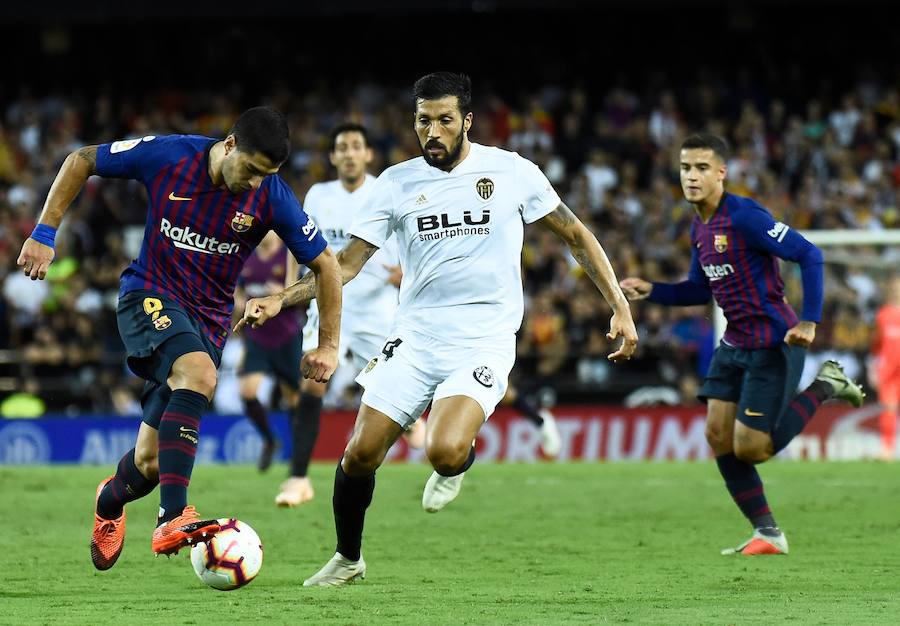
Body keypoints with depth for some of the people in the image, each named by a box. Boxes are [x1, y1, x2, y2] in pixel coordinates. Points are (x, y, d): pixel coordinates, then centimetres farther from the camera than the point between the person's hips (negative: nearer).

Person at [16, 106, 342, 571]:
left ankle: (111, 500, 40)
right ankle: (172, 519, -43)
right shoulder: (168, 155, -13)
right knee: (198, 373, -36)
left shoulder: (272, 197, -10)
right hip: (149, 296, -2)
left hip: (208, 319, 3)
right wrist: (44, 233, -4)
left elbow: (324, 264, 1)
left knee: (150, 463, 0)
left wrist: (328, 346, -1)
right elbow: (81, 161, 0)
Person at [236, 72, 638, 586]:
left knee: (444, 452, -26)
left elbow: (576, 235, 8)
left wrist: (620, 307, 2)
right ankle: (348, 558, 21)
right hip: (415, 338, 3)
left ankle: (461, 459, 12)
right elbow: (348, 263, 5)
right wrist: (279, 301, -8)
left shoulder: (512, 172, -2)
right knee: (360, 453, -5)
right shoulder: (397, 183, 3)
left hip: (484, 343, -3)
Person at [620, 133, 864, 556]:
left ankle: (825, 387, 10)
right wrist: (650, 291, 5)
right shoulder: (699, 228, 8)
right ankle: (767, 533, 11)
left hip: (773, 344, -9)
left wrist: (808, 322, -23)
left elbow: (808, 255, -20)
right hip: (735, 344, 9)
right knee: (719, 437, 2)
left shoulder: (744, 217, -19)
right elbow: (700, 290, 20)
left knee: (750, 449, -9)